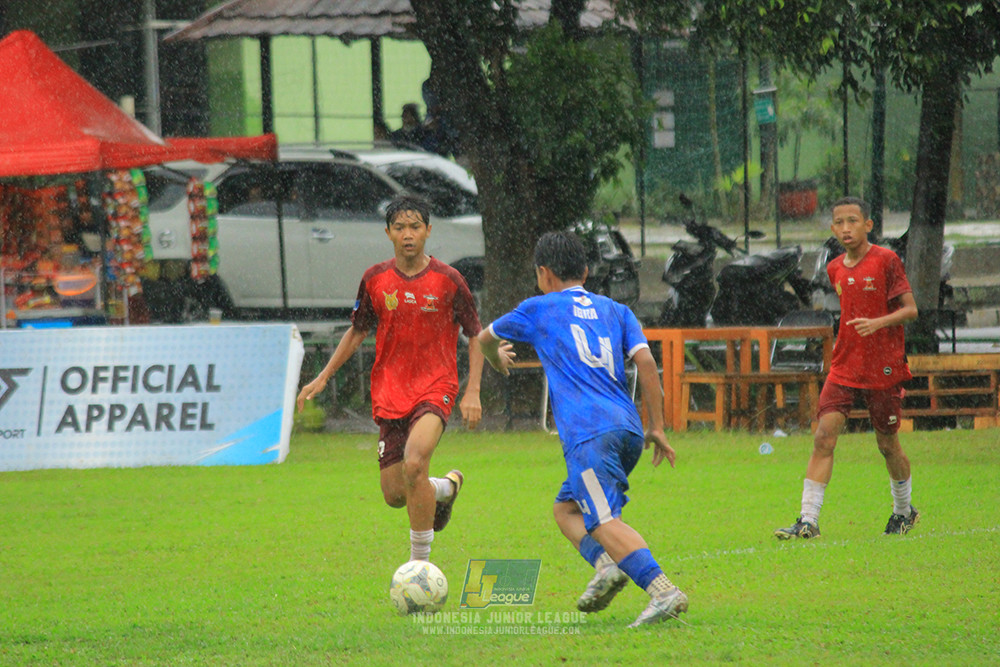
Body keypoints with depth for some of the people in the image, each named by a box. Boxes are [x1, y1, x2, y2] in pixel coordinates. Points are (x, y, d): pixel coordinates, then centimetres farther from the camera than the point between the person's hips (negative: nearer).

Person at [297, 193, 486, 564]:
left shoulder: (448, 280, -5)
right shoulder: (375, 279, 2)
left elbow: (475, 336, 3)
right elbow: (357, 331, 16)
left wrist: (473, 392, -7)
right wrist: (323, 377, 10)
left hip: (435, 387, -4)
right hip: (390, 392, 4)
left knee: (414, 465, -29)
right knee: (394, 495, 0)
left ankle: (420, 563, -16)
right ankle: (445, 488, 36)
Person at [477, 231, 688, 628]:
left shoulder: (538, 309, 14)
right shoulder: (615, 311, 21)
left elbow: (485, 339, 31)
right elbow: (645, 362, 8)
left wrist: (497, 360, 54)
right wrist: (657, 428, 11)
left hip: (588, 435, -6)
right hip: (628, 428, 6)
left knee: (604, 520, -16)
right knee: (566, 507, 21)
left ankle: (664, 592, -34)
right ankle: (607, 564, -4)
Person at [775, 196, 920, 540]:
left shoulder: (886, 260, -9)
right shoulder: (836, 269, 8)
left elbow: (910, 309, -11)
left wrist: (878, 323, -26)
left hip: (884, 369, -4)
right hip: (844, 367, 4)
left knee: (887, 443, 8)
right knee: (824, 435, -11)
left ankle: (903, 510, 34)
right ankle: (808, 521, -15)